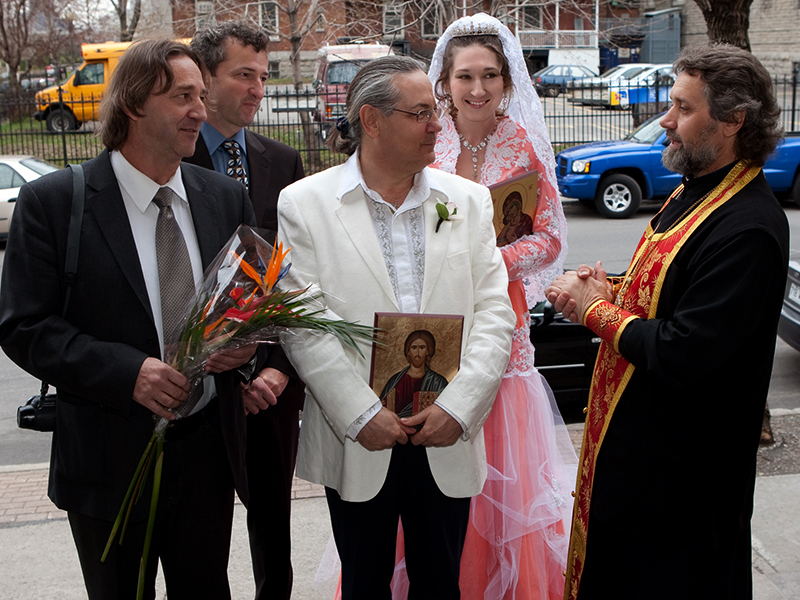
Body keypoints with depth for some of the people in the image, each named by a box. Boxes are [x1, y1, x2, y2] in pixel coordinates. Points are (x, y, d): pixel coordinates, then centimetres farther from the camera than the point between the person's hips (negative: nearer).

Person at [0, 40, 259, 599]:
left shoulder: (227, 197, 4)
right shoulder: (52, 201, -9)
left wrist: (246, 341, -11)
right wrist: (127, 370, -24)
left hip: (210, 447, 3)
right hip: (111, 460, -3)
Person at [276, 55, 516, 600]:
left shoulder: (469, 200, 5)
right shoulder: (304, 203, -4)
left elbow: (494, 314, -1)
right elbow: (303, 325, -8)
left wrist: (457, 408, -11)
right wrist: (361, 415, -13)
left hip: (448, 438, 2)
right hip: (356, 442, -2)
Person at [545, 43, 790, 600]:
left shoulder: (748, 229, -27)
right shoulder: (696, 190, 5)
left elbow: (682, 355, -30)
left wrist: (596, 310, -16)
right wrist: (609, 286, -4)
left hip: (686, 465, -9)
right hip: (633, 430, 9)